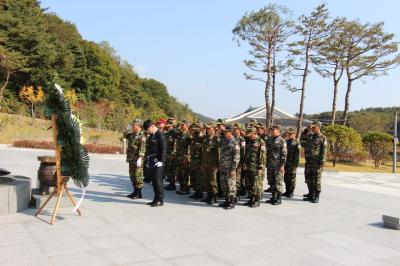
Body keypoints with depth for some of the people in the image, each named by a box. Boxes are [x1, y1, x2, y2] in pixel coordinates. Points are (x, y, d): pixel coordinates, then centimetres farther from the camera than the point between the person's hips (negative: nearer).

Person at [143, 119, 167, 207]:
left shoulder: (160, 135, -10)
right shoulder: (151, 135, 15)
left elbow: (164, 149, -15)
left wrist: (161, 161, -18)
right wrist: (147, 160, 18)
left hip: (157, 163, -8)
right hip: (151, 163, 8)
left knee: (157, 181, -4)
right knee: (154, 181, 12)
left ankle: (160, 200, 4)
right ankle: (156, 199, 20)